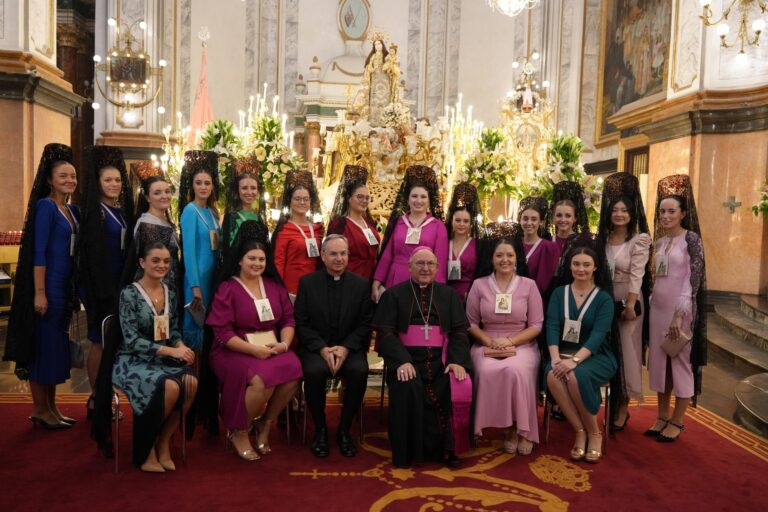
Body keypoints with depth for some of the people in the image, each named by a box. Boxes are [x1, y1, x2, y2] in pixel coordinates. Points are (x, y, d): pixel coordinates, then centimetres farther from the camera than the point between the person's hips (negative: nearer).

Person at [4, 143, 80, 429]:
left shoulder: (73, 210, 12)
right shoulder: (45, 206, -11)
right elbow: (38, 251, -16)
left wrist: (75, 287, 11)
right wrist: (39, 292, -20)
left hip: (66, 285, 8)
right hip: (48, 285, -8)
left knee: (58, 343, 13)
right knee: (43, 342, 0)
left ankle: (50, 406, 23)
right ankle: (39, 409, 12)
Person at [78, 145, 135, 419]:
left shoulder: (123, 210, 13)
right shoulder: (93, 211, -8)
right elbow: (90, 252, -13)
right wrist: (102, 289, -18)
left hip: (120, 283, 7)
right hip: (100, 284, -7)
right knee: (100, 340, -2)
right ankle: (95, 401, 9)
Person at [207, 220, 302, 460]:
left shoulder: (274, 286, 12)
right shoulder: (227, 289, -3)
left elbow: (288, 319, 9)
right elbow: (222, 333, -10)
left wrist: (284, 343, -11)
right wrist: (255, 350, -20)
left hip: (273, 349, 4)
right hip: (235, 351, -4)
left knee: (293, 370, -28)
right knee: (263, 379, -33)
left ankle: (265, 424, -3)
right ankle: (238, 432, -5)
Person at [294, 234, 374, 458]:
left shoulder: (361, 284, 4)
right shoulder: (307, 282, 3)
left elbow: (365, 324, 1)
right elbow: (301, 323, -2)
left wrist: (345, 348, -15)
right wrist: (323, 349, -16)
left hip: (350, 348, 1)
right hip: (315, 347, -1)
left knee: (360, 370, -30)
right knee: (314, 371, -32)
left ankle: (344, 429, -8)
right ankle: (320, 429, -9)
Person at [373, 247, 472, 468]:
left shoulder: (449, 295, 17)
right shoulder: (393, 295, 9)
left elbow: (459, 331, 8)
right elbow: (385, 332, -1)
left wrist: (456, 360, -12)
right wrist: (402, 361, -19)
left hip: (441, 359, 2)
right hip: (407, 359, -2)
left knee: (461, 388, -27)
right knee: (407, 390, -32)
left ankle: (446, 449, -9)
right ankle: (409, 451, -13)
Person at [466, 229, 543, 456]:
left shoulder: (529, 285, 4)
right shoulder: (479, 285, 6)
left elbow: (536, 326, 2)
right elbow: (471, 323, 7)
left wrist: (509, 341, -12)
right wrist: (490, 342, -10)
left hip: (521, 344, -1)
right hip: (486, 345, 1)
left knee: (515, 370, -34)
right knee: (488, 371, -32)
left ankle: (521, 429, -13)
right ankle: (509, 428, -13)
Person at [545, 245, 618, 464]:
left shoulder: (604, 298, 1)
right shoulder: (559, 293, 9)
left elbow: (598, 335, -12)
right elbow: (552, 327, -3)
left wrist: (574, 360, -27)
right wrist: (556, 358, -21)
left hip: (596, 356, -2)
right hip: (564, 353, 2)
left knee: (576, 377, -35)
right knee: (553, 376, -32)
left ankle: (594, 433, -11)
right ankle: (580, 432, -16)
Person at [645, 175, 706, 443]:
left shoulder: (691, 239, -8)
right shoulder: (659, 242, 10)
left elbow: (693, 280, -14)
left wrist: (679, 315, -19)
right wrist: (649, 307, 9)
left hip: (681, 310, -6)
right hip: (658, 308, 6)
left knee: (681, 361, 4)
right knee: (659, 361, 10)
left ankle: (677, 421, 15)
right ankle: (662, 417, 21)